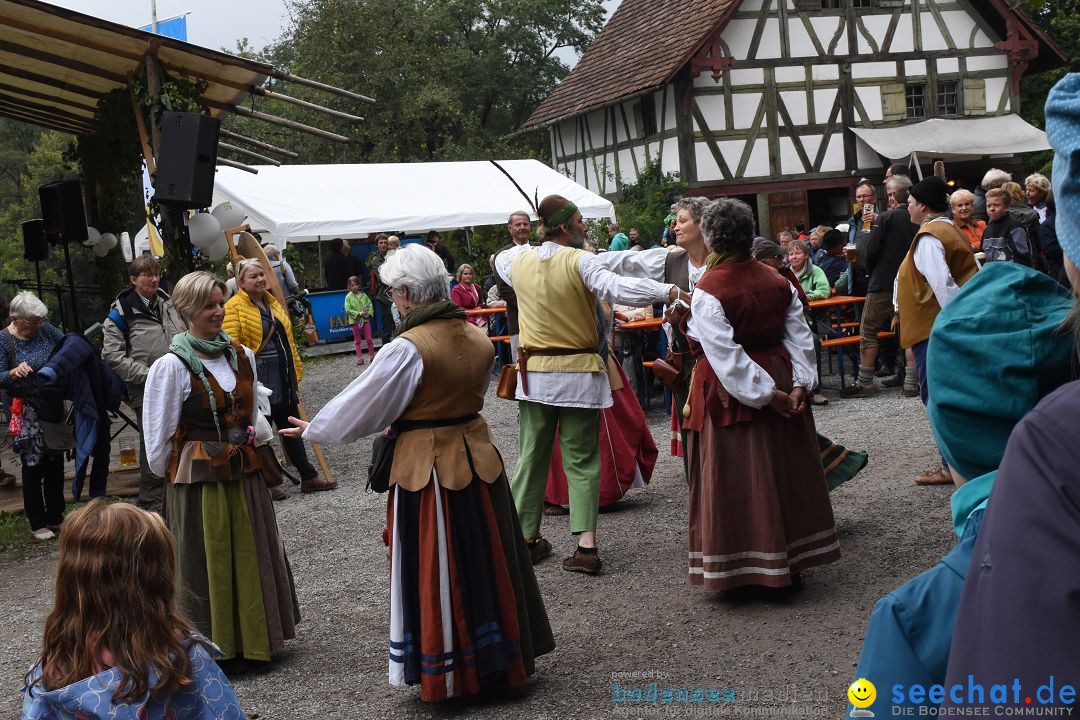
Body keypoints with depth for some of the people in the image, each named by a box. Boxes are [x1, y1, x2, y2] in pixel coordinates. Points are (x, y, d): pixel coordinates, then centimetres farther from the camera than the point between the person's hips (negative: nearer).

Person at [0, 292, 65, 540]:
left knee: (56, 463, 13)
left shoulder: (45, 330, 0)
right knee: (33, 466, 3)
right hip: (27, 414, -5)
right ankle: (37, 523, 16)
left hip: (54, 408, 5)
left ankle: (55, 517, 27)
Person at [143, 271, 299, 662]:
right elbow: (159, 438, -7)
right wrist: (175, 475, 2)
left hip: (245, 472, 6)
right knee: (206, 564, 4)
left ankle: (254, 637, 29)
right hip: (198, 478, -6)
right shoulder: (171, 366, -13)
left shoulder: (242, 355, 4)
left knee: (252, 556, 14)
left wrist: (249, 450, 14)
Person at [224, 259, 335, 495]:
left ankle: (308, 477, 20)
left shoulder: (272, 302, 14)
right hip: (260, 382, -8)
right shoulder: (234, 308, -11)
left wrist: (296, 370, 18)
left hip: (284, 380, 8)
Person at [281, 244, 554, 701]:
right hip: (478, 454, 6)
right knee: (487, 560, 17)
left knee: (435, 573, 7)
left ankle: (445, 673, 19)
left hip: (426, 465, -6)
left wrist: (312, 431, 5)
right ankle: (502, 658, 31)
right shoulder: (478, 338, 1)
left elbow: (361, 407, -10)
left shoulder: (408, 347, -19)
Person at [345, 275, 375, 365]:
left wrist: (368, 313, -12)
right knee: (357, 340, 7)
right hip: (355, 320, -1)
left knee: (369, 339, 3)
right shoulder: (348, 297, -5)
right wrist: (359, 313, -18)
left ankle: (372, 356, 13)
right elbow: (348, 310, -12)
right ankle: (360, 358, 11)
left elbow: (370, 305, 6)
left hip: (365, 319, 2)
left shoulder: (363, 295, 2)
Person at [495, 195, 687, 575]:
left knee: (531, 456, 13)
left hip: (535, 373, 4)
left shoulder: (519, 261, 3)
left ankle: (526, 539, 19)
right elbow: (615, 287, -28)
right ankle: (586, 544, -5)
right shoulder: (579, 261, -12)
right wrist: (669, 291, -31)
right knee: (581, 461, 3)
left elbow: (500, 261, 28)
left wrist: (532, 245, 29)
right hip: (578, 374, -4)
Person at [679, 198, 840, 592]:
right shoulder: (778, 282, 2)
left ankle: (737, 569, 12)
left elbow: (725, 355, -20)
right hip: (777, 378, 6)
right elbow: (800, 337, 1)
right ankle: (789, 562, 25)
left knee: (735, 480, 4)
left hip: (728, 396, -5)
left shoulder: (709, 290, -16)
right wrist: (798, 385, -2)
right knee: (783, 471, 14)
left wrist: (767, 395, -15)